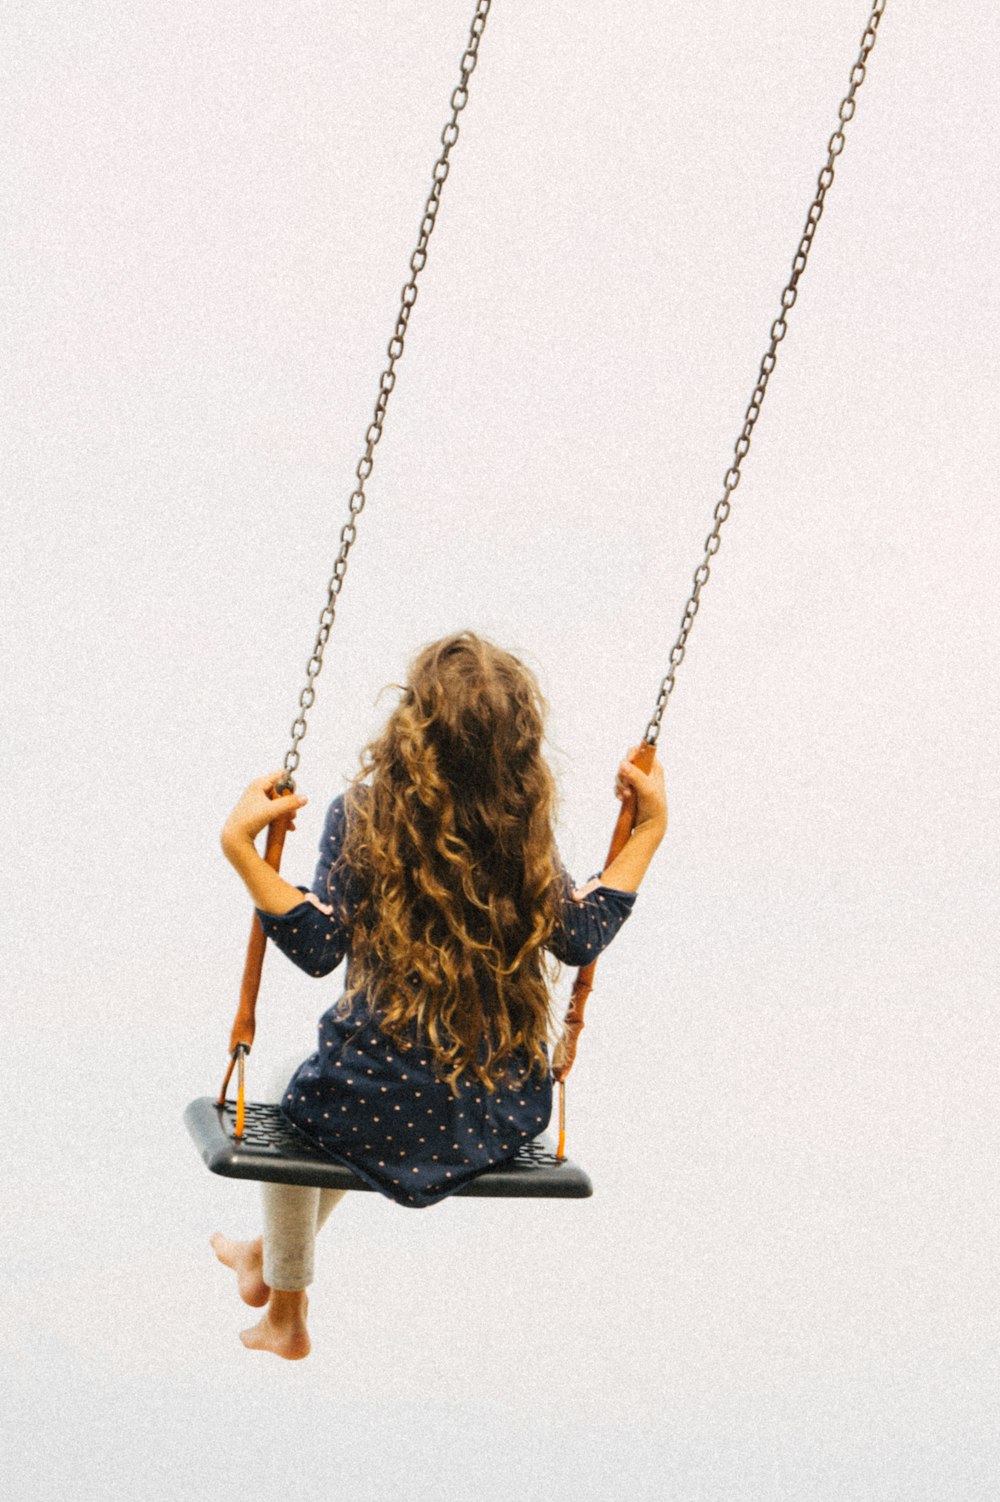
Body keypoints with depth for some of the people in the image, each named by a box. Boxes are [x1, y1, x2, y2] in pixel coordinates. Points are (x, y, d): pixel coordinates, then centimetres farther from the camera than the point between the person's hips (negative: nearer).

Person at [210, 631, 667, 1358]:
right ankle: (268, 1255, 62)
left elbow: (320, 947, -16)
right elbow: (581, 939, 0)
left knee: (293, 1106, 34)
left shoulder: (362, 815, -14)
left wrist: (242, 846, -18)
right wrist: (650, 828, 6)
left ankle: (286, 1312, 53)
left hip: (386, 1105, -4)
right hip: (510, 1114, 4)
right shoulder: (526, 830, -6)